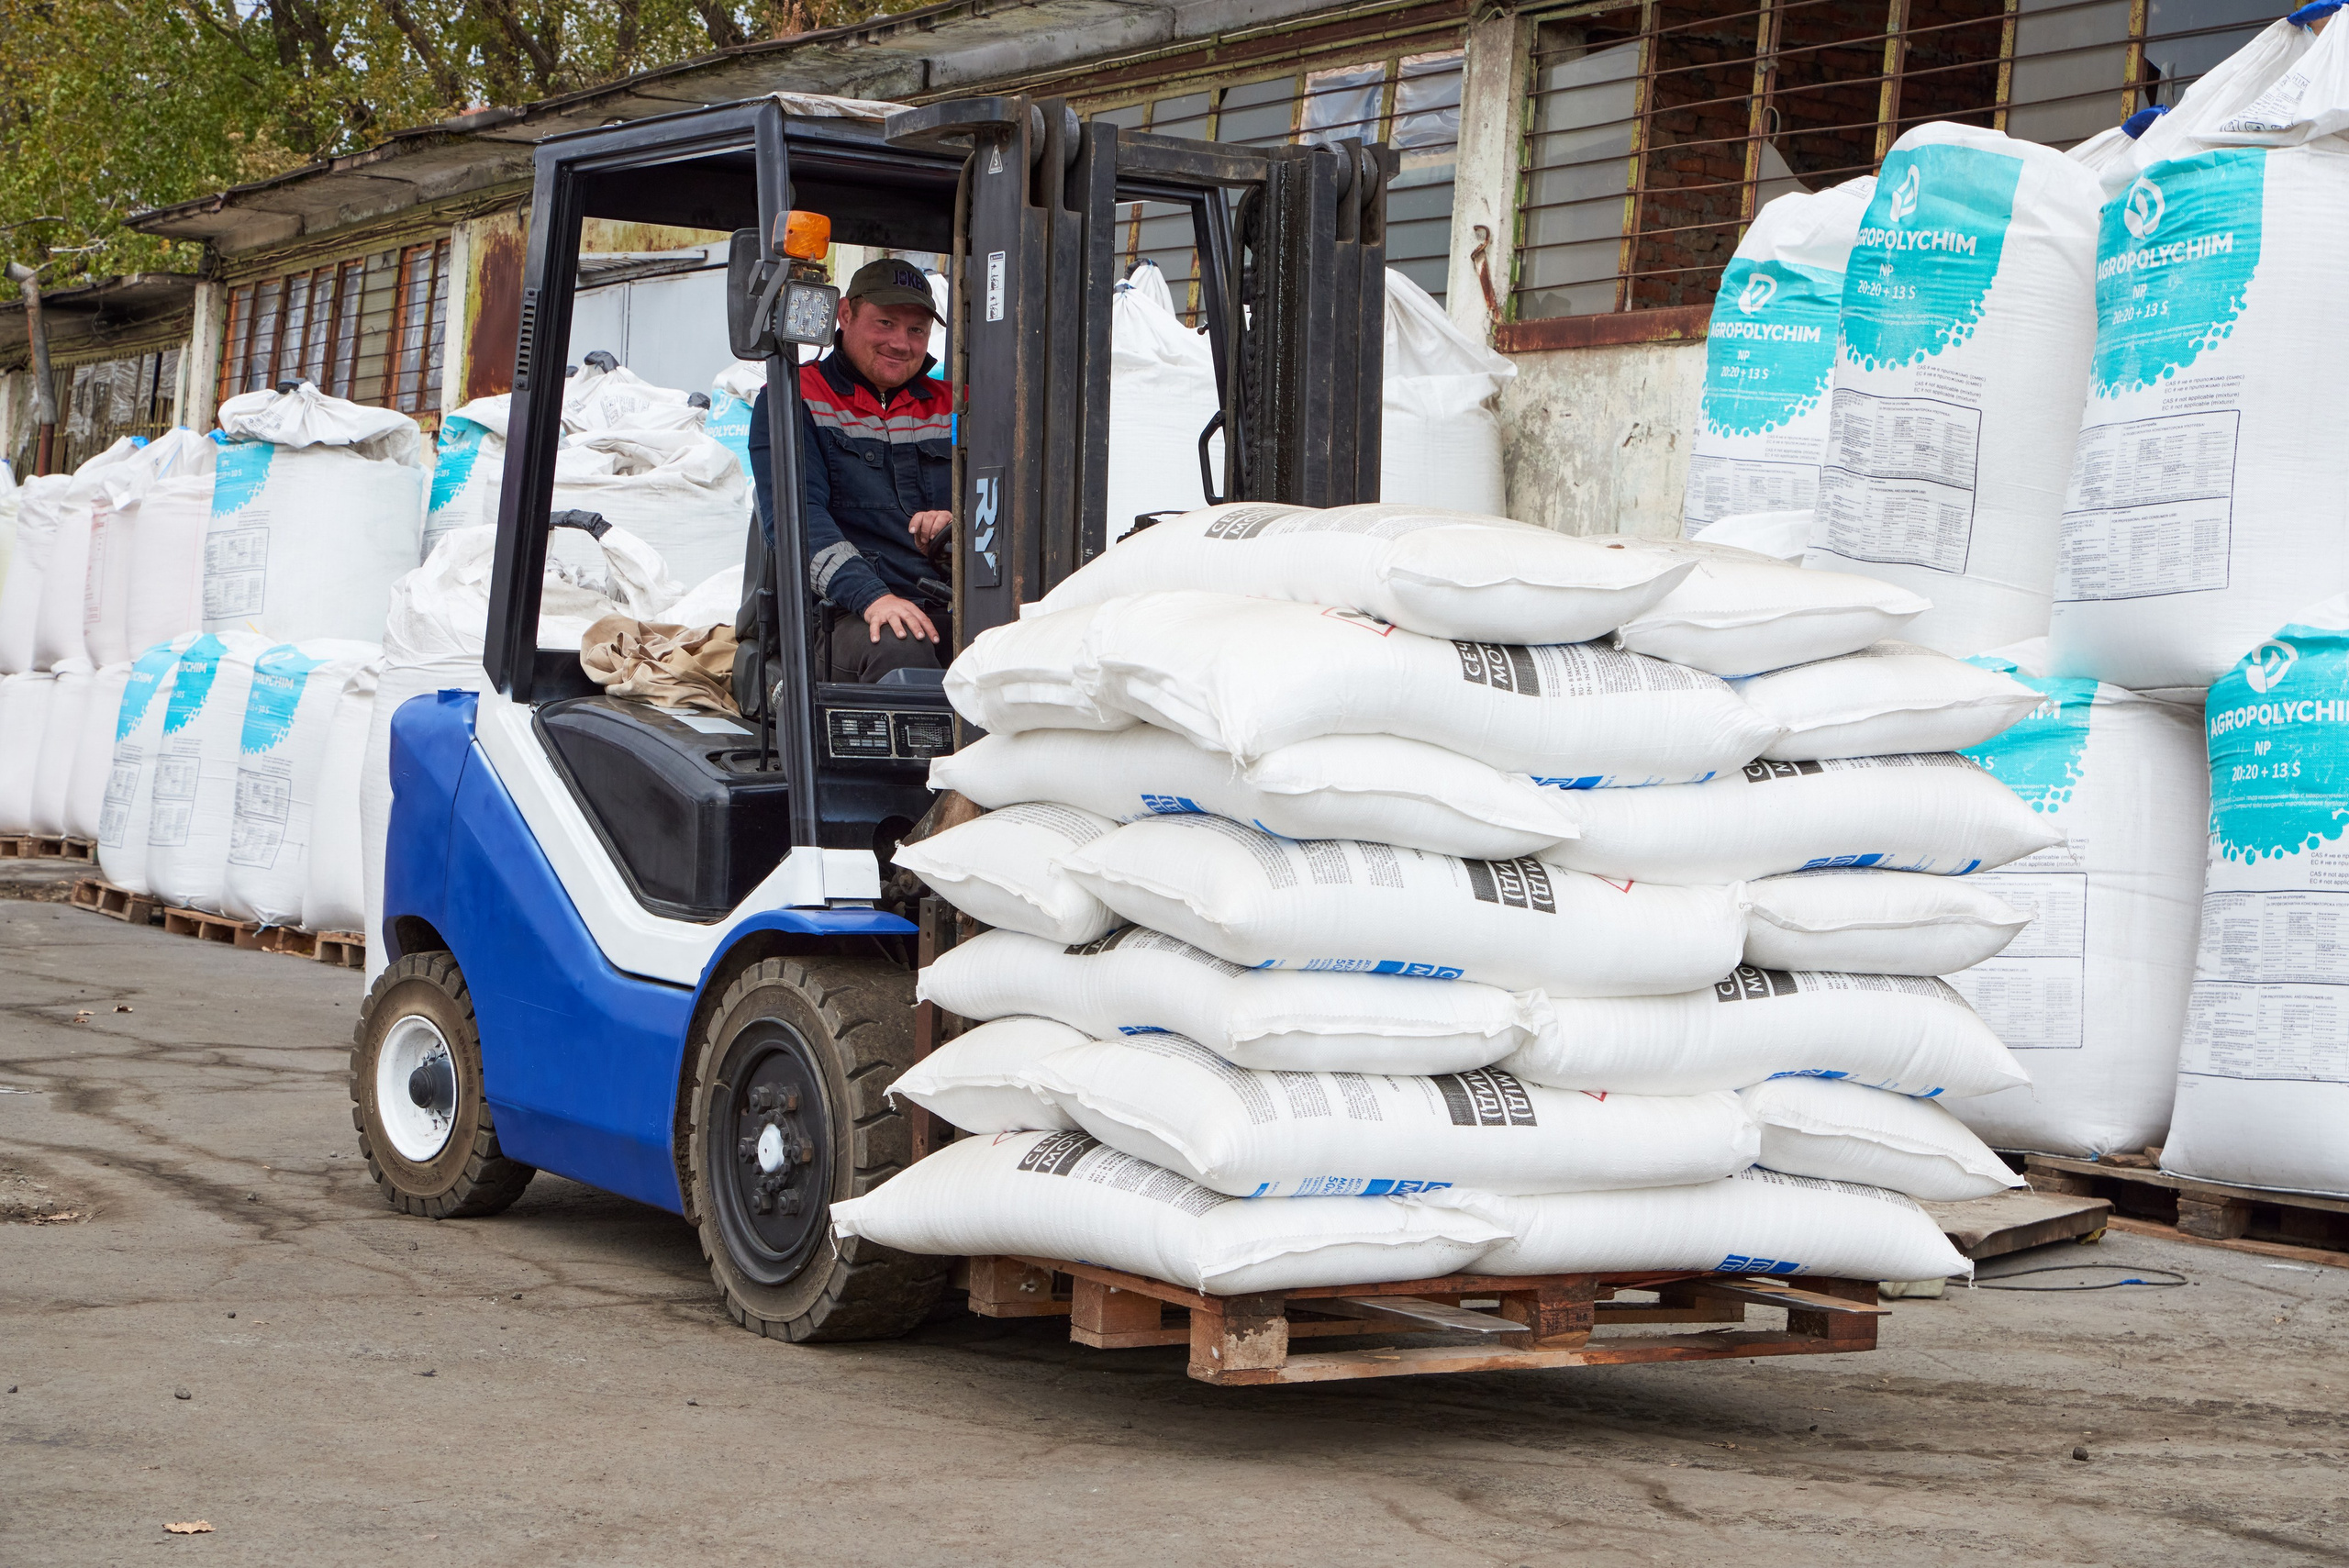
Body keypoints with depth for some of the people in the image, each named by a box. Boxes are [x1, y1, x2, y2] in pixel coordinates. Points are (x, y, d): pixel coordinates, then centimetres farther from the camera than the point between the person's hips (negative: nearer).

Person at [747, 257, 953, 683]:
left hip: (951, 610, 3)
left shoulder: (948, 406, 24)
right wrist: (872, 597, -24)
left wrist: (961, 523, -7)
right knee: (898, 649, -39)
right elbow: (795, 517, -8)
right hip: (849, 614, -3)